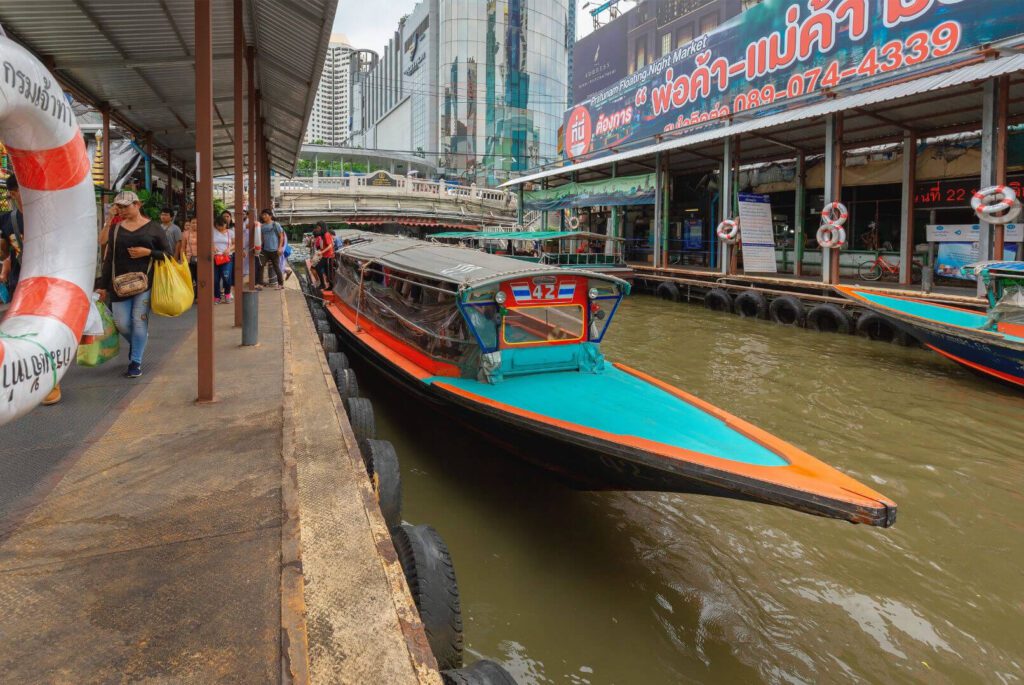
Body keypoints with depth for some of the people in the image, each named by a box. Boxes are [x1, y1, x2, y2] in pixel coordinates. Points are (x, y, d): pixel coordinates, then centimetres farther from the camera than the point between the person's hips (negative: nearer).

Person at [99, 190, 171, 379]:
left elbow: (167, 254, 3)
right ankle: (136, 344, 33)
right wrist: (104, 285, 10)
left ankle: (136, 362, 5)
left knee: (139, 320, -6)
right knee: (122, 324, 1)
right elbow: (109, 258, 12)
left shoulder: (153, 227, 2)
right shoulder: (116, 228, 10)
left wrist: (148, 252, -15)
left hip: (145, 281, -3)